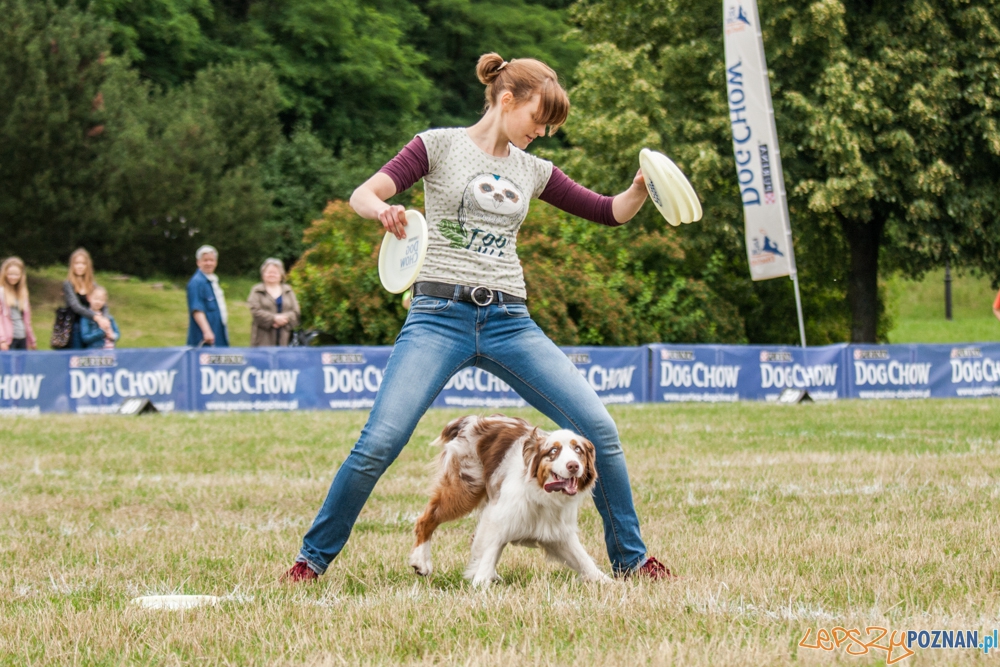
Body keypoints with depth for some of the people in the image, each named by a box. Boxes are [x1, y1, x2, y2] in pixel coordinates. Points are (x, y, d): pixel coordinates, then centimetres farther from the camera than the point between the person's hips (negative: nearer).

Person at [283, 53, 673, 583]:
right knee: (378, 443, -17)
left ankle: (630, 558, 9)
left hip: (509, 323, 4)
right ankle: (313, 558, 2)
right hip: (440, 316, -4)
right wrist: (382, 209, -32)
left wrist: (642, 187, -3)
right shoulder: (441, 146, 4)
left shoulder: (533, 171, 16)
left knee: (598, 429, -7)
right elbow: (362, 195, -8)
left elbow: (610, 213, 19)